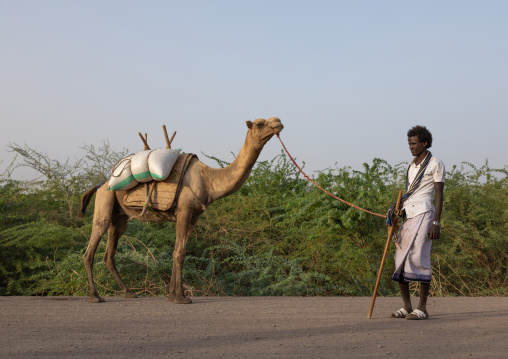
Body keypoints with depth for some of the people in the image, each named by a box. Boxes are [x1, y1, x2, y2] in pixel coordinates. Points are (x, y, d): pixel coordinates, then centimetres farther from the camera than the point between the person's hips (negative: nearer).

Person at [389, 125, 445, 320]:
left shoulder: (436, 164, -1)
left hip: (423, 213, -7)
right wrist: (397, 214, 13)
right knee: (400, 259, 2)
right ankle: (406, 307, 9)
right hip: (408, 215, 7)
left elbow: (439, 195, -6)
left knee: (419, 258, -11)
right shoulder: (412, 165, 20)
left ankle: (422, 308, -8)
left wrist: (436, 222, -13)